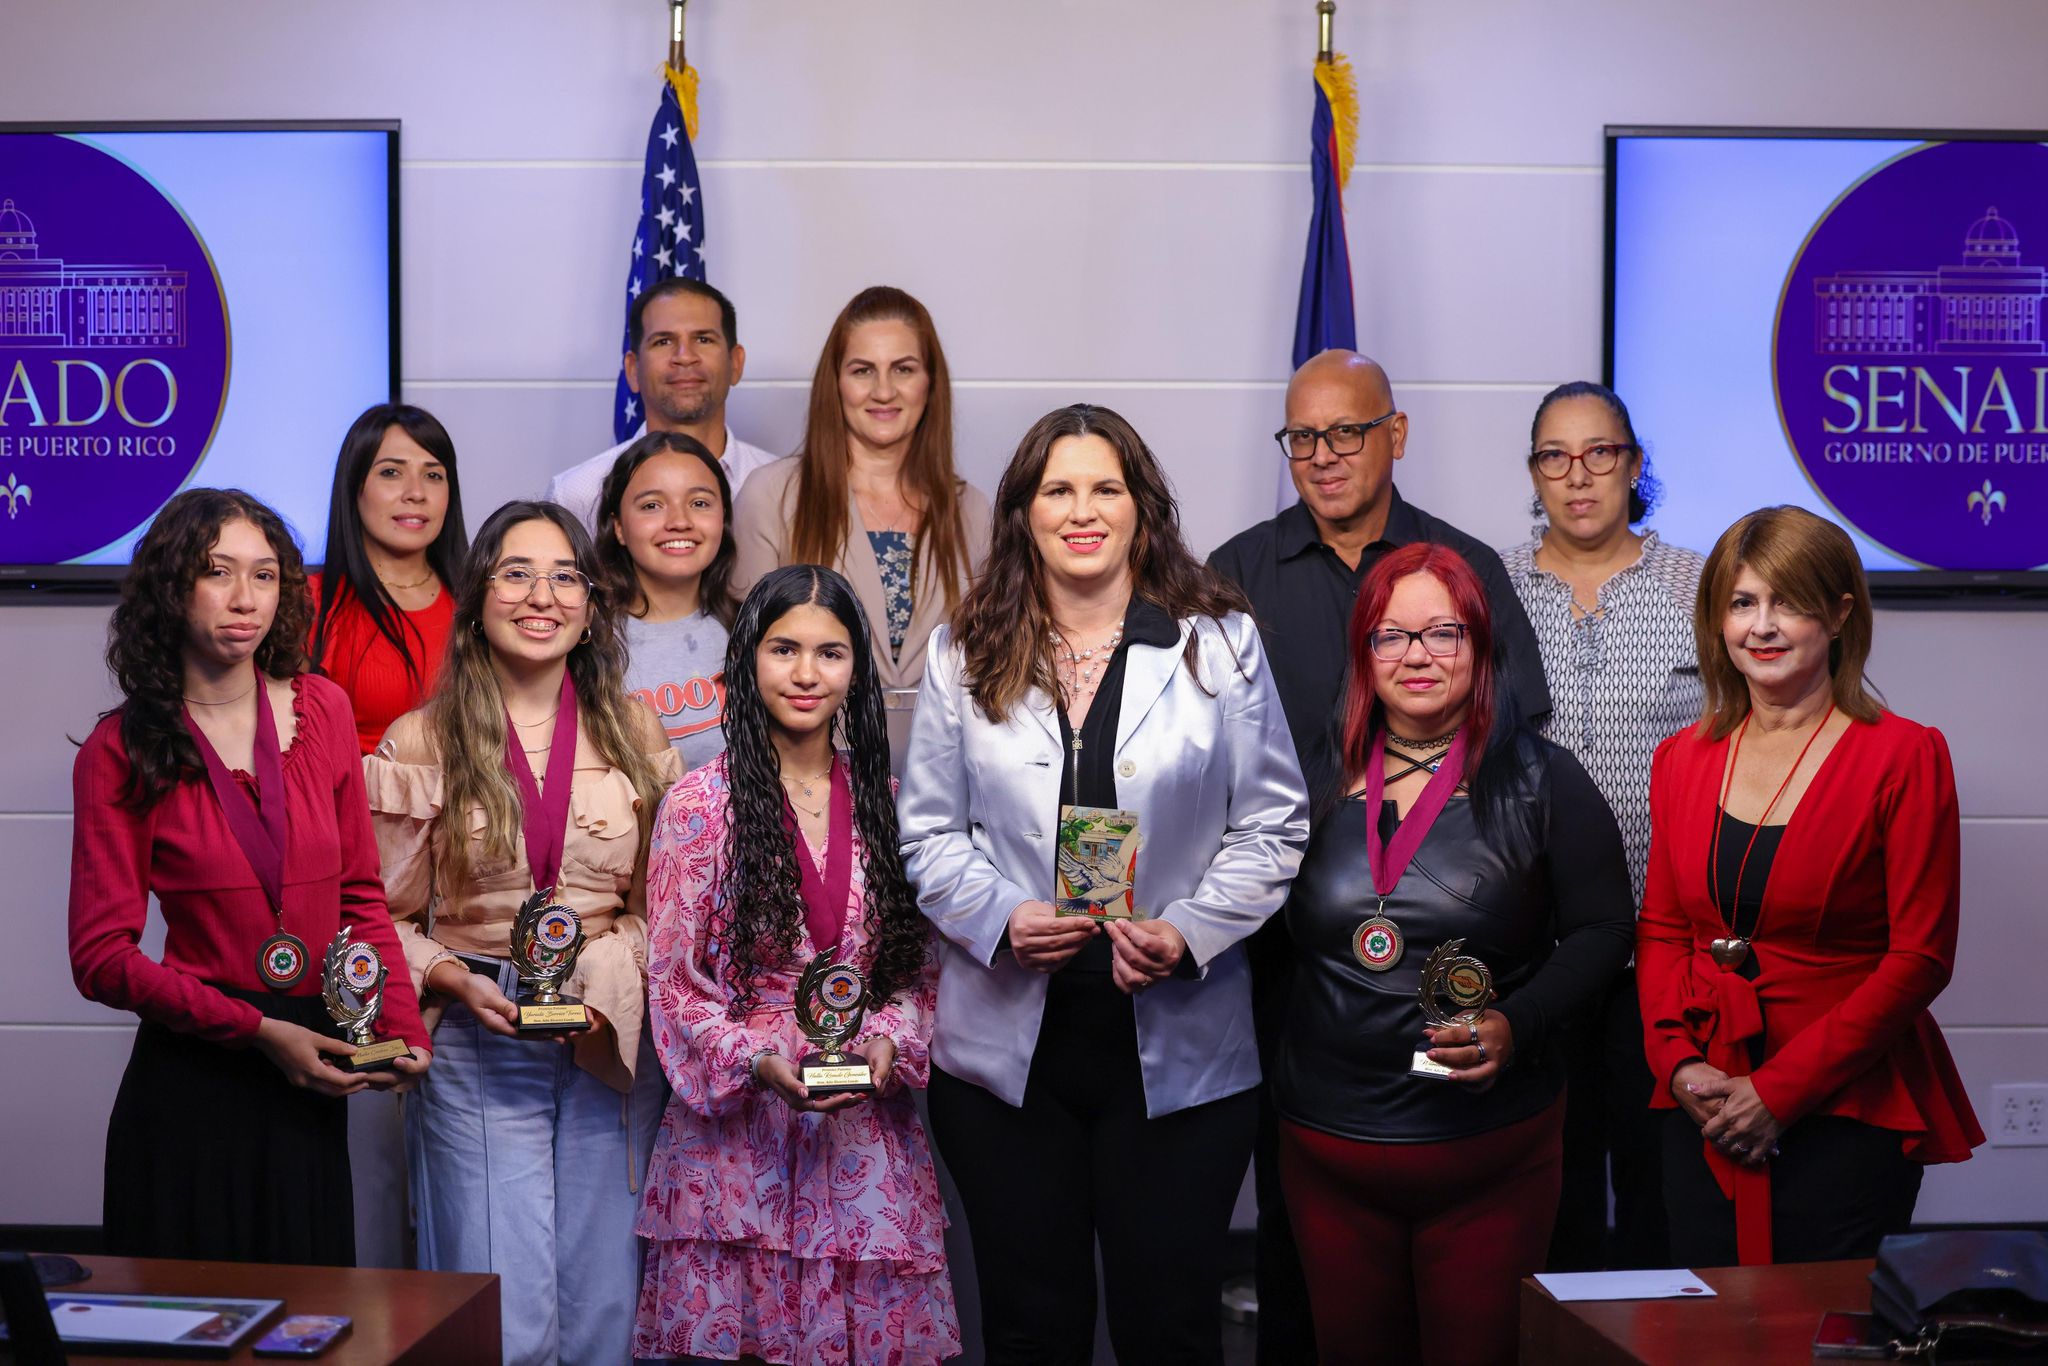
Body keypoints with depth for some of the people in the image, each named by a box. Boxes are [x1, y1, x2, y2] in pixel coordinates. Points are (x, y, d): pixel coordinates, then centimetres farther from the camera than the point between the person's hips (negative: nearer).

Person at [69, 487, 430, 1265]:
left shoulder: (321, 711, 6)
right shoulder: (122, 754, -4)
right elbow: (101, 956, -6)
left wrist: (401, 1025, -4)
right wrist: (259, 1032, -15)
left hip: (311, 1086, 3)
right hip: (191, 1078, -3)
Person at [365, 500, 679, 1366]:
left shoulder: (635, 737, 5)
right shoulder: (420, 744, 0)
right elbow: (386, 921, 3)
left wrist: (607, 985, -9)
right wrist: (459, 983, -14)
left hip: (612, 1050, 2)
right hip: (478, 1048, -2)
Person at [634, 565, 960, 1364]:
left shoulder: (881, 804, 8)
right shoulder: (702, 804, -2)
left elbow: (917, 970, 10)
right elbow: (674, 984, -3)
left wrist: (889, 1042, -9)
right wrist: (755, 1061, -17)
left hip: (865, 1137, 3)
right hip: (738, 1129, -3)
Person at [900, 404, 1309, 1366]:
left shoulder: (1218, 644, 1)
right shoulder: (965, 656, 5)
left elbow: (1272, 825, 0)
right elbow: (929, 831, 6)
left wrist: (1188, 934, -15)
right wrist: (1001, 919, -13)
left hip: (1176, 1043, -1)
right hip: (1007, 1042, 2)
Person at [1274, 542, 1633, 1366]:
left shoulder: (1540, 782, -2)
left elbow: (1600, 931, -2)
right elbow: (1272, 934, 13)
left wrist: (1517, 1024, -16)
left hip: (1490, 1155, -2)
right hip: (1327, 1147, 3)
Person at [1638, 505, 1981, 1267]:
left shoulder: (1904, 756, -6)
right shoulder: (1684, 759, 9)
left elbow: (1920, 958, -10)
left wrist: (1780, 1090, -13)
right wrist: (1679, 1062, -6)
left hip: (1849, 1114, -4)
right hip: (1705, 1116, 4)